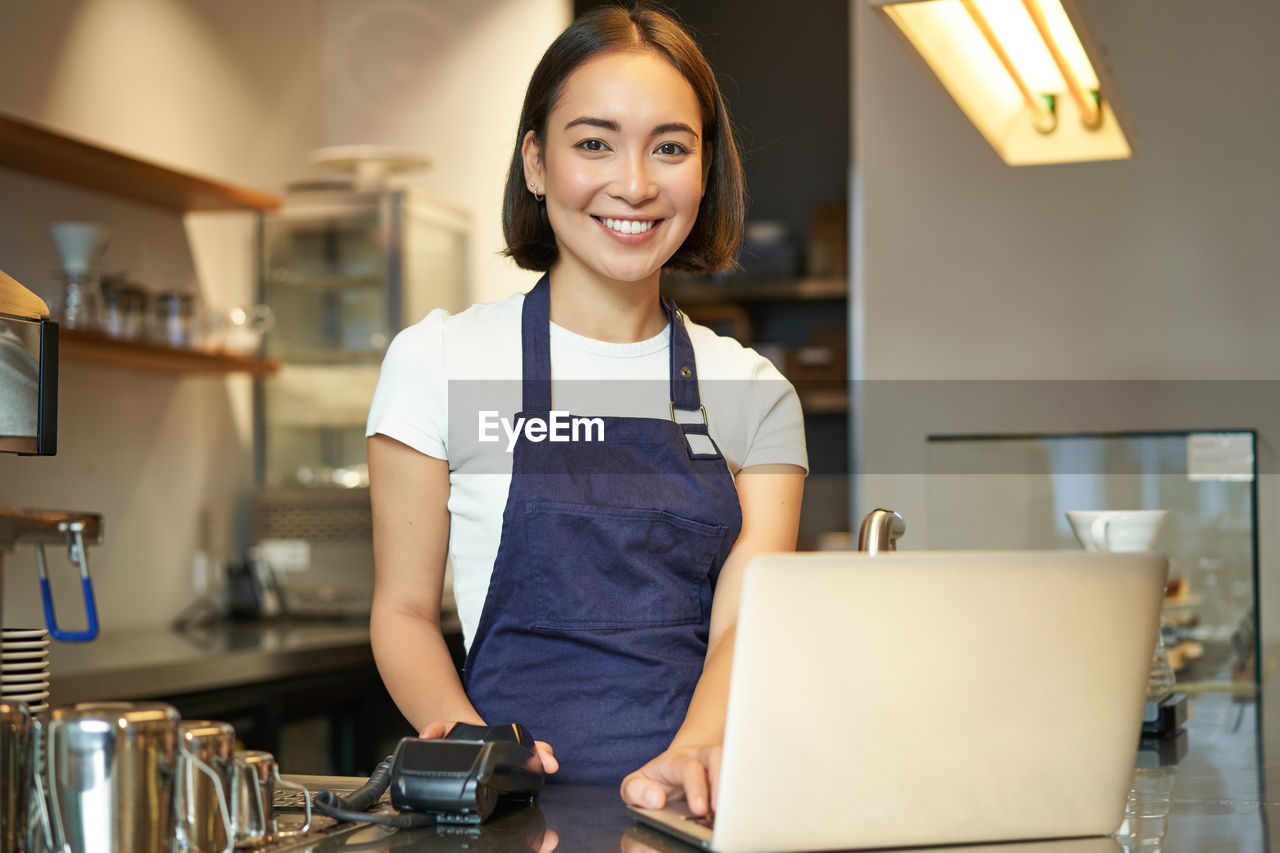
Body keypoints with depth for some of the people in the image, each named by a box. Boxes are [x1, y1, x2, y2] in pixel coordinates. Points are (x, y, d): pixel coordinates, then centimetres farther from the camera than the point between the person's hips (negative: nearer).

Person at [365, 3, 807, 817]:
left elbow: (744, 620, 0)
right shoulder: (438, 361, 5)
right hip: (527, 805, -2)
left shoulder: (755, 393, 12)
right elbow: (405, 608, 6)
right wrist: (467, 738, -15)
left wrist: (695, 753, -22)